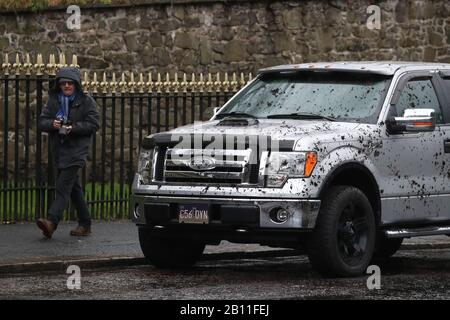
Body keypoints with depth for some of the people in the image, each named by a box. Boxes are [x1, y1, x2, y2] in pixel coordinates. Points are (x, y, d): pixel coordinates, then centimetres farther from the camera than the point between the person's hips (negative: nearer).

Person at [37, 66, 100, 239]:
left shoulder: (86, 101, -2)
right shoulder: (53, 100, 11)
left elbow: (94, 124, -6)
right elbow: (42, 121, 8)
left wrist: (74, 128, -19)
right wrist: (52, 124, -15)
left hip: (76, 149, -6)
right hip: (59, 150, 6)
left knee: (63, 186, -17)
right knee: (74, 188, 12)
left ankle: (51, 221, -30)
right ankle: (85, 224, 21)